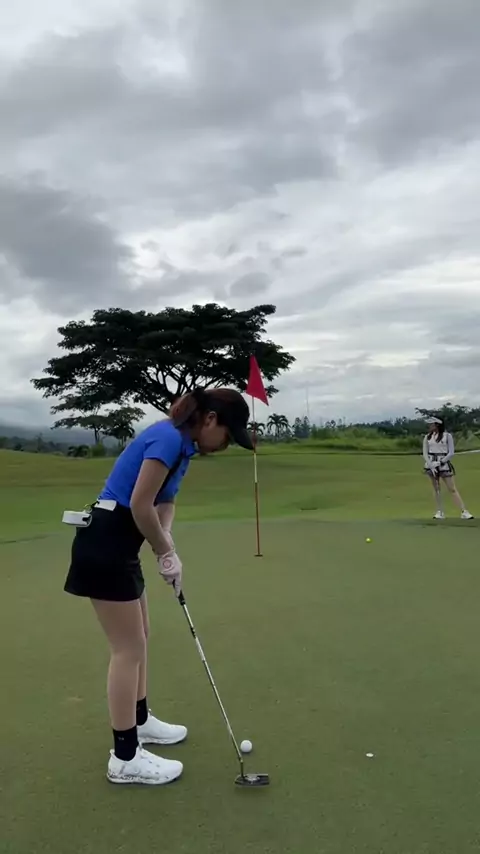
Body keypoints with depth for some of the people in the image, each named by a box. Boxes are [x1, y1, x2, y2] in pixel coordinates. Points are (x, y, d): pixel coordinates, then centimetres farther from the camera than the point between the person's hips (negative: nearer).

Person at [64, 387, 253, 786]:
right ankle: (125, 757, 14)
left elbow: (164, 502, 13)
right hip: (104, 545, -10)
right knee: (129, 648, 0)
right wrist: (166, 552, -6)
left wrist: (168, 549, -3)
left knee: (138, 638, 21)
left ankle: (139, 721, 39)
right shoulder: (169, 438, -20)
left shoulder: (182, 443, 11)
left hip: (119, 545, 10)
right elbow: (140, 504, -22)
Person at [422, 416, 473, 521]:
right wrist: (431, 466, -10)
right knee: (436, 489, 5)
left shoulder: (447, 436, -2)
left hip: (444, 464, -3)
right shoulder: (428, 437, 6)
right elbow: (425, 453, 4)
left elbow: (451, 453, -5)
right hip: (431, 465, 3)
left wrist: (439, 463, -13)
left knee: (452, 489, -4)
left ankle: (464, 512, -3)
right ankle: (440, 512, 10)